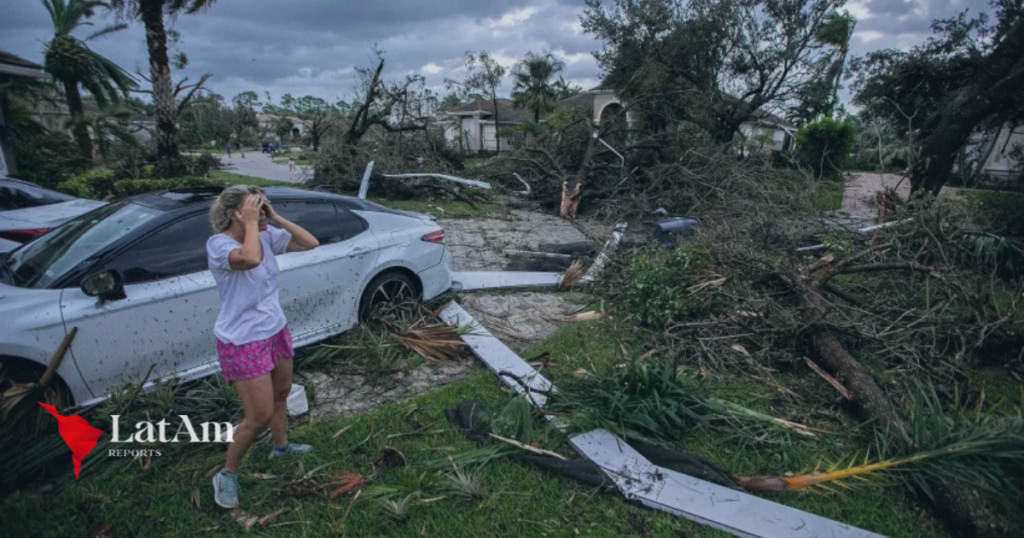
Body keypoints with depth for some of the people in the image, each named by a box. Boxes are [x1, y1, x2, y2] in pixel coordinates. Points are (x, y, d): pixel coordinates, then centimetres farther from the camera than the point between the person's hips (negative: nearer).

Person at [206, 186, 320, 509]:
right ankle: (227, 474, 23)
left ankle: (281, 446, 50)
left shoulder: (267, 236, -3)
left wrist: (276, 218, -11)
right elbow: (250, 259, -43)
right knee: (260, 416, -1)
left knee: (281, 394, 24)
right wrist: (251, 223, -28)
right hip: (243, 343, -7)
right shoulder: (218, 244, -22)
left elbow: (311, 244, -5)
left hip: (276, 332, 7)